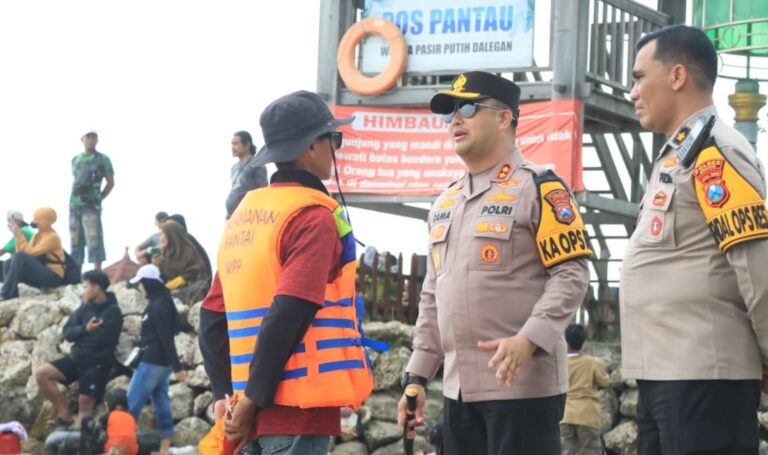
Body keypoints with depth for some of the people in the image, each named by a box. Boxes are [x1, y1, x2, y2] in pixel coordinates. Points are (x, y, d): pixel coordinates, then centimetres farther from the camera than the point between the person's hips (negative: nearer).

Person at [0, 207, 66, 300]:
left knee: (20, 257, -26)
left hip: (53, 277, -9)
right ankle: (12, 295, -19)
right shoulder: (37, 236, 14)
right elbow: (25, 253, 4)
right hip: (39, 275, 9)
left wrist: (19, 235, -19)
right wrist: (17, 236, -5)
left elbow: (31, 252, -22)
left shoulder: (52, 237, -13)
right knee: (8, 264, -6)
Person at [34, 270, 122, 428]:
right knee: (41, 373, -7)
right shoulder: (86, 307, 8)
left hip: (97, 365, -7)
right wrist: (85, 329, -17)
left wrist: (80, 334, -2)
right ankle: (64, 415, -1)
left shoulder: (113, 312, -11)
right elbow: (67, 332, 2)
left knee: (85, 404, -6)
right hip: (77, 358, 7)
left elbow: (100, 339, -19)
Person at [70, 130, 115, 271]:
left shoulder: (102, 159, 1)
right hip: (74, 205, 5)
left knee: (94, 241, -9)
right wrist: (74, 198, 11)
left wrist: (99, 199, -2)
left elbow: (110, 183, 3)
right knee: (75, 242, 8)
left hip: (91, 206, -5)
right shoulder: (75, 160, 15)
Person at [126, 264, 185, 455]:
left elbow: (166, 338, -20)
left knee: (132, 402, -4)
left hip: (153, 362, -10)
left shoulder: (158, 306, -18)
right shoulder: (162, 302, 12)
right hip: (161, 362, 10)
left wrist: (177, 367, -21)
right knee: (161, 402, 8)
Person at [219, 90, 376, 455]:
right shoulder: (313, 216, -10)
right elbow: (289, 315, -20)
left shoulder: (244, 214, 15)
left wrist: (231, 395, 15)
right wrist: (252, 401, -16)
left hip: (257, 411, 8)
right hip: (298, 409, -8)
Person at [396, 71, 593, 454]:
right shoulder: (445, 203, 19)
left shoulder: (539, 188, -5)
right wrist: (417, 375, 16)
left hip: (523, 384, -8)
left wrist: (528, 339, -26)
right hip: (459, 388, 8)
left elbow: (571, 275, -13)